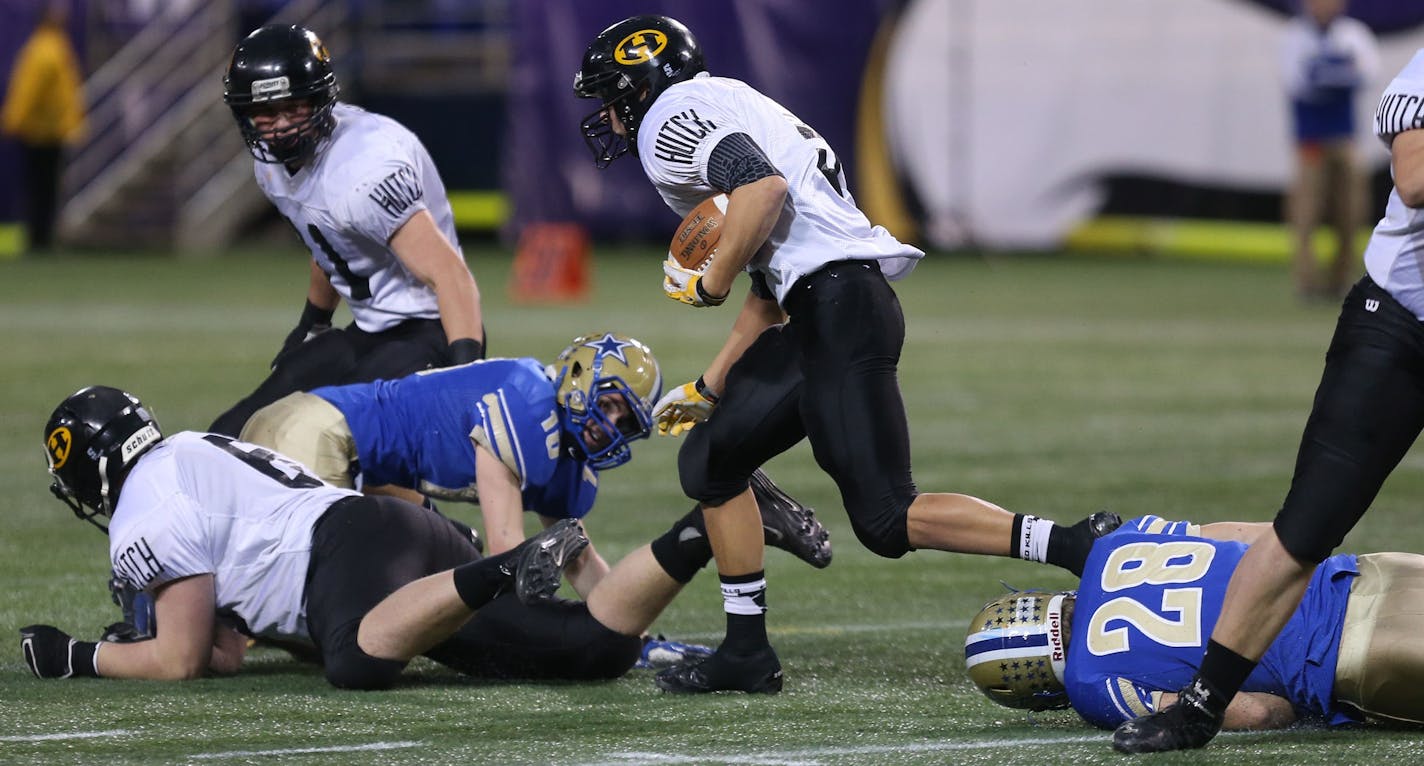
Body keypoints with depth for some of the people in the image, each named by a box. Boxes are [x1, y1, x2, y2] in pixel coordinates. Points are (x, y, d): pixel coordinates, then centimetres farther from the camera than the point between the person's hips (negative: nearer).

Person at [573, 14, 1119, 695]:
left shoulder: (672, 116, -1)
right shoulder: (719, 115, 29)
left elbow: (763, 186, -20)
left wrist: (711, 283, -7)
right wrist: (709, 388, 37)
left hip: (838, 307, -10)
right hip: (820, 312, 10)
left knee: (887, 521, -14)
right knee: (710, 460, 18)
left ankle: (1081, 547, -21)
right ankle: (746, 652, 20)